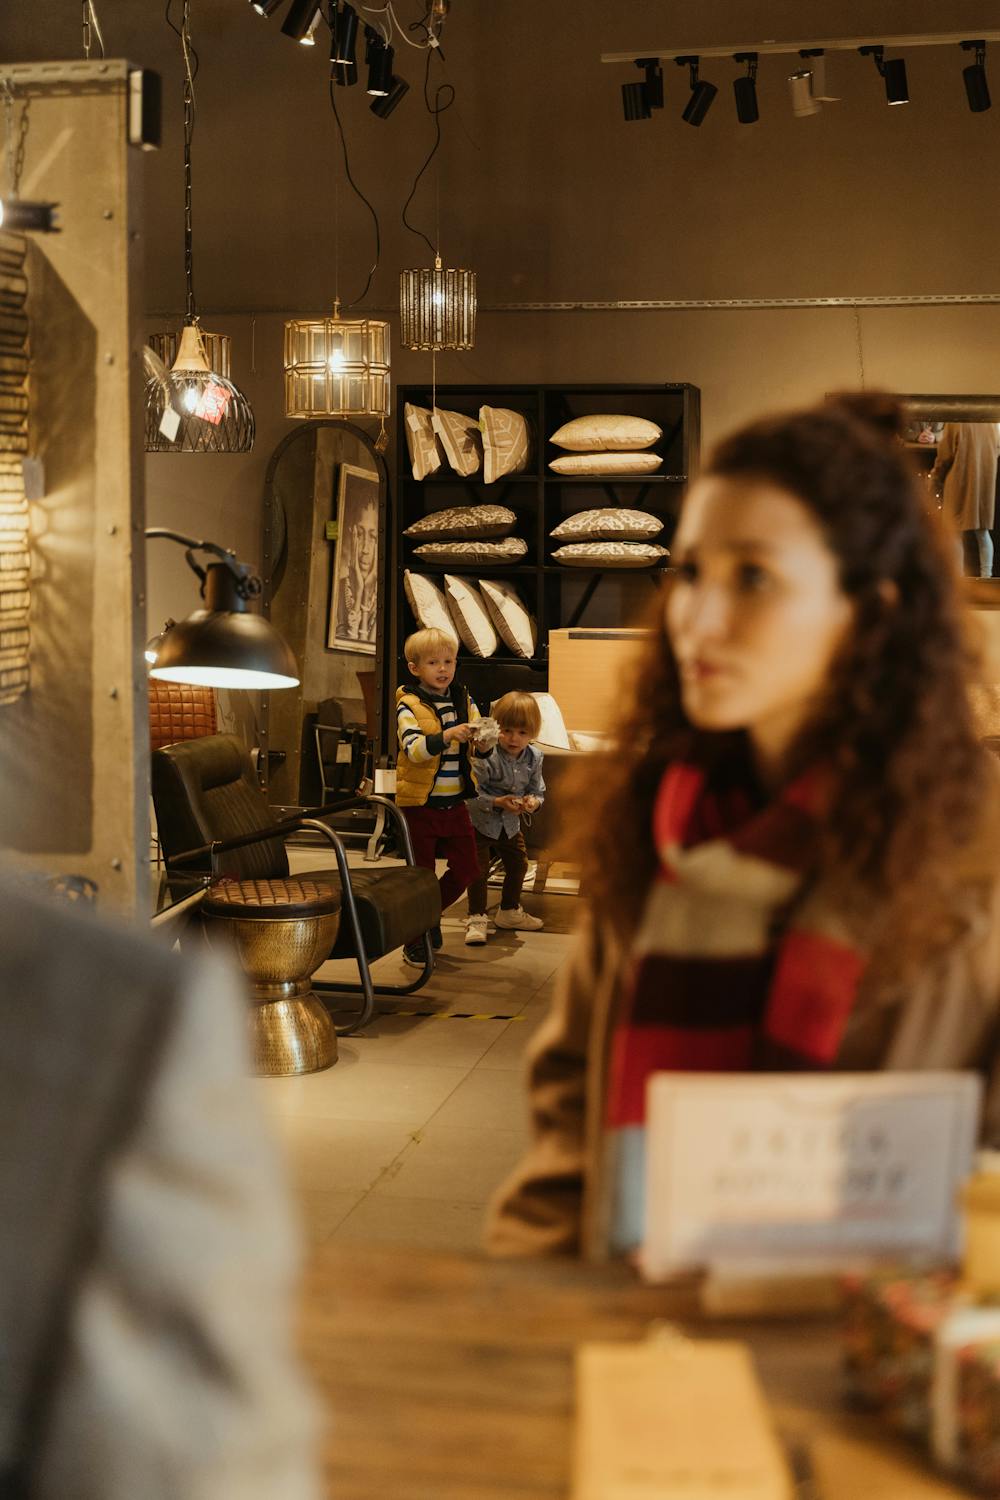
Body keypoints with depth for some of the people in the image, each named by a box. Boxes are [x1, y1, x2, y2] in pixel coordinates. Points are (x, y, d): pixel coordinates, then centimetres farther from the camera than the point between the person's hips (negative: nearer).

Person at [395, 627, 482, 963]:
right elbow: (413, 749, -24)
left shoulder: (464, 702, 5)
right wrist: (447, 736, -38)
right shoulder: (409, 705, -10)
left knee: (467, 868, 9)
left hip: (455, 803, 5)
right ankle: (415, 941, 20)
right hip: (420, 804, -5)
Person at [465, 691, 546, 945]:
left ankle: (509, 911, 37)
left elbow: (538, 791, 2)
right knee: (479, 869, -10)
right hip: (480, 822, -6)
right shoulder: (485, 756, -27)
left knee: (518, 865, 17)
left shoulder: (533, 757, -7)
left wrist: (533, 802, -20)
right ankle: (477, 918, 4)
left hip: (510, 825, 6)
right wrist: (498, 803, -34)